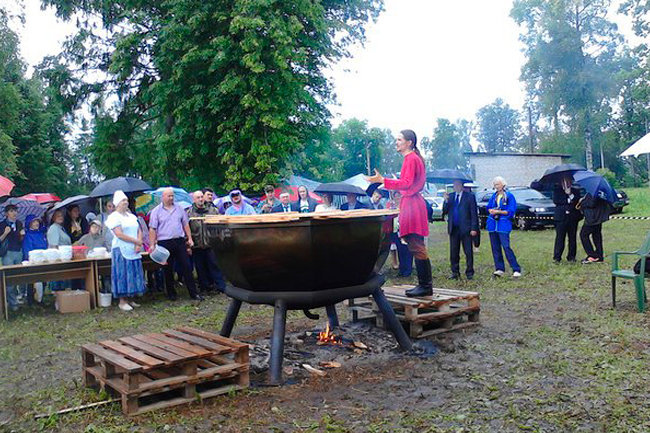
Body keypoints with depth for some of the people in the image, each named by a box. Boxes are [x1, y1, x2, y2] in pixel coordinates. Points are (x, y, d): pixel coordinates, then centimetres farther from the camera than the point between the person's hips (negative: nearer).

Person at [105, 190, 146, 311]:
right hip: (121, 250, -7)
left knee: (133, 274, 7)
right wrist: (136, 241, -13)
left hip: (134, 251, 7)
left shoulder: (131, 216, 16)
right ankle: (122, 301, 2)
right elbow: (119, 234, -16)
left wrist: (139, 244, -6)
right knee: (122, 274, -4)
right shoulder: (114, 217, -6)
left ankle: (129, 299, 16)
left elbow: (139, 231, 11)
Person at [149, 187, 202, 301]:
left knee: (186, 267, 0)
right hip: (164, 243, -2)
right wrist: (152, 245, -9)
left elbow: (185, 224, 15)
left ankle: (193, 292, 4)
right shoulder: (156, 211, 1)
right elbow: (152, 229, -2)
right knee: (168, 269, 6)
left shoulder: (179, 208, 11)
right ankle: (171, 293, 19)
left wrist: (189, 238, 8)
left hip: (180, 241, 2)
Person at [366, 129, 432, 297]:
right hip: (412, 203, 11)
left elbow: (407, 183, -21)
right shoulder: (413, 158, 19)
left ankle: (425, 286, -5)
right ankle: (424, 284, 15)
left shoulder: (411, 158, -11)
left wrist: (383, 180, -25)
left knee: (416, 246, -9)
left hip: (412, 204, -11)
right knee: (416, 246, 11)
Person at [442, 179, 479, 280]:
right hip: (453, 229, 4)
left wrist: (474, 228, -10)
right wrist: (446, 201, -10)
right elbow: (445, 211, 6)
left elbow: (474, 213, -3)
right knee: (453, 253, 8)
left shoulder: (470, 196, 0)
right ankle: (455, 273, 16)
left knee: (468, 252, 0)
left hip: (465, 229, -4)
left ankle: (469, 273, 8)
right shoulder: (450, 196, 12)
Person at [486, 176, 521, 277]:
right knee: (495, 247, 6)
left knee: (506, 247, -13)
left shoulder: (509, 196, -3)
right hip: (492, 224, 6)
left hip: (504, 225, -6)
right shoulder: (494, 196, 14)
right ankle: (499, 269, 14)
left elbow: (511, 211, -9)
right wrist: (492, 210, -7)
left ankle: (516, 269, -7)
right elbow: (488, 208, 16)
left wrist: (498, 211, -14)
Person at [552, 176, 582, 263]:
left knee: (572, 237, 2)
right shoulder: (557, 190, 10)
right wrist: (567, 201, -9)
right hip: (561, 217, -3)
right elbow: (555, 201, -4)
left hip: (573, 217, 3)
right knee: (560, 237, -6)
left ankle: (571, 257, 11)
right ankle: (557, 257, -2)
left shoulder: (575, 191, 16)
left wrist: (571, 195, -9)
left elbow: (578, 201, 3)